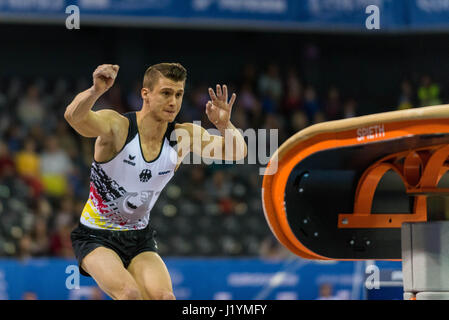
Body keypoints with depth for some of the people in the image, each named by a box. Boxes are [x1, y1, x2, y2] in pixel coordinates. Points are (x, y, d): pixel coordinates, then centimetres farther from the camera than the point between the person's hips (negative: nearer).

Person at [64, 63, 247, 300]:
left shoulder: (183, 136, -7)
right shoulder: (117, 126, -19)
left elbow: (237, 152, -15)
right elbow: (73, 116, -39)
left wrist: (225, 125, -37)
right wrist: (96, 91, -60)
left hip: (139, 240, 4)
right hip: (96, 236, -4)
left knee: (164, 297, -18)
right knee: (130, 294, -28)